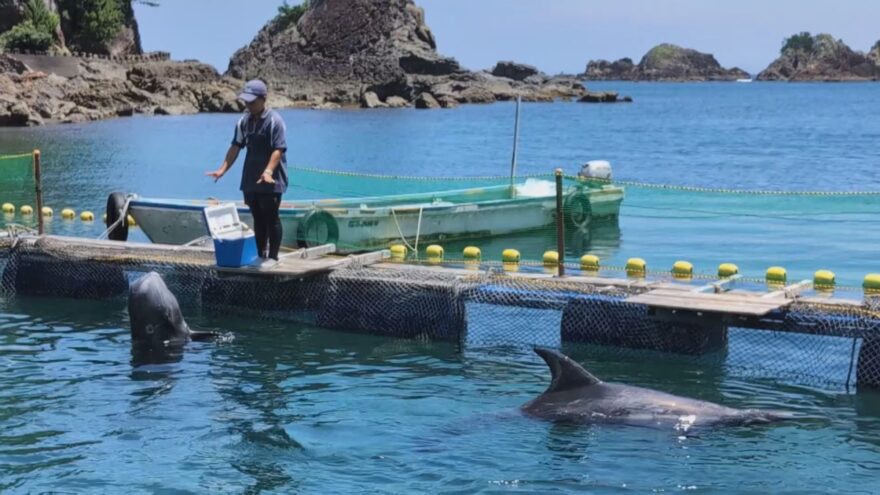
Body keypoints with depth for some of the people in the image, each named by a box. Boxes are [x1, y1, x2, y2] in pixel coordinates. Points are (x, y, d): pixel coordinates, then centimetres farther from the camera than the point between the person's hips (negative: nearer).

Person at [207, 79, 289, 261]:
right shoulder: (244, 121, 7)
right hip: (250, 180, 6)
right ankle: (260, 256, 20)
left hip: (271, 180, -6)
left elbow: (279, 149, -19)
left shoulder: (274, 120, -12)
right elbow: (236, 146, 10)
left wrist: (268, 171, -33)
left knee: (271, 218, -1)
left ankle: (273, 257, 5)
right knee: (258, 219, 13)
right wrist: (223, 169, 3)